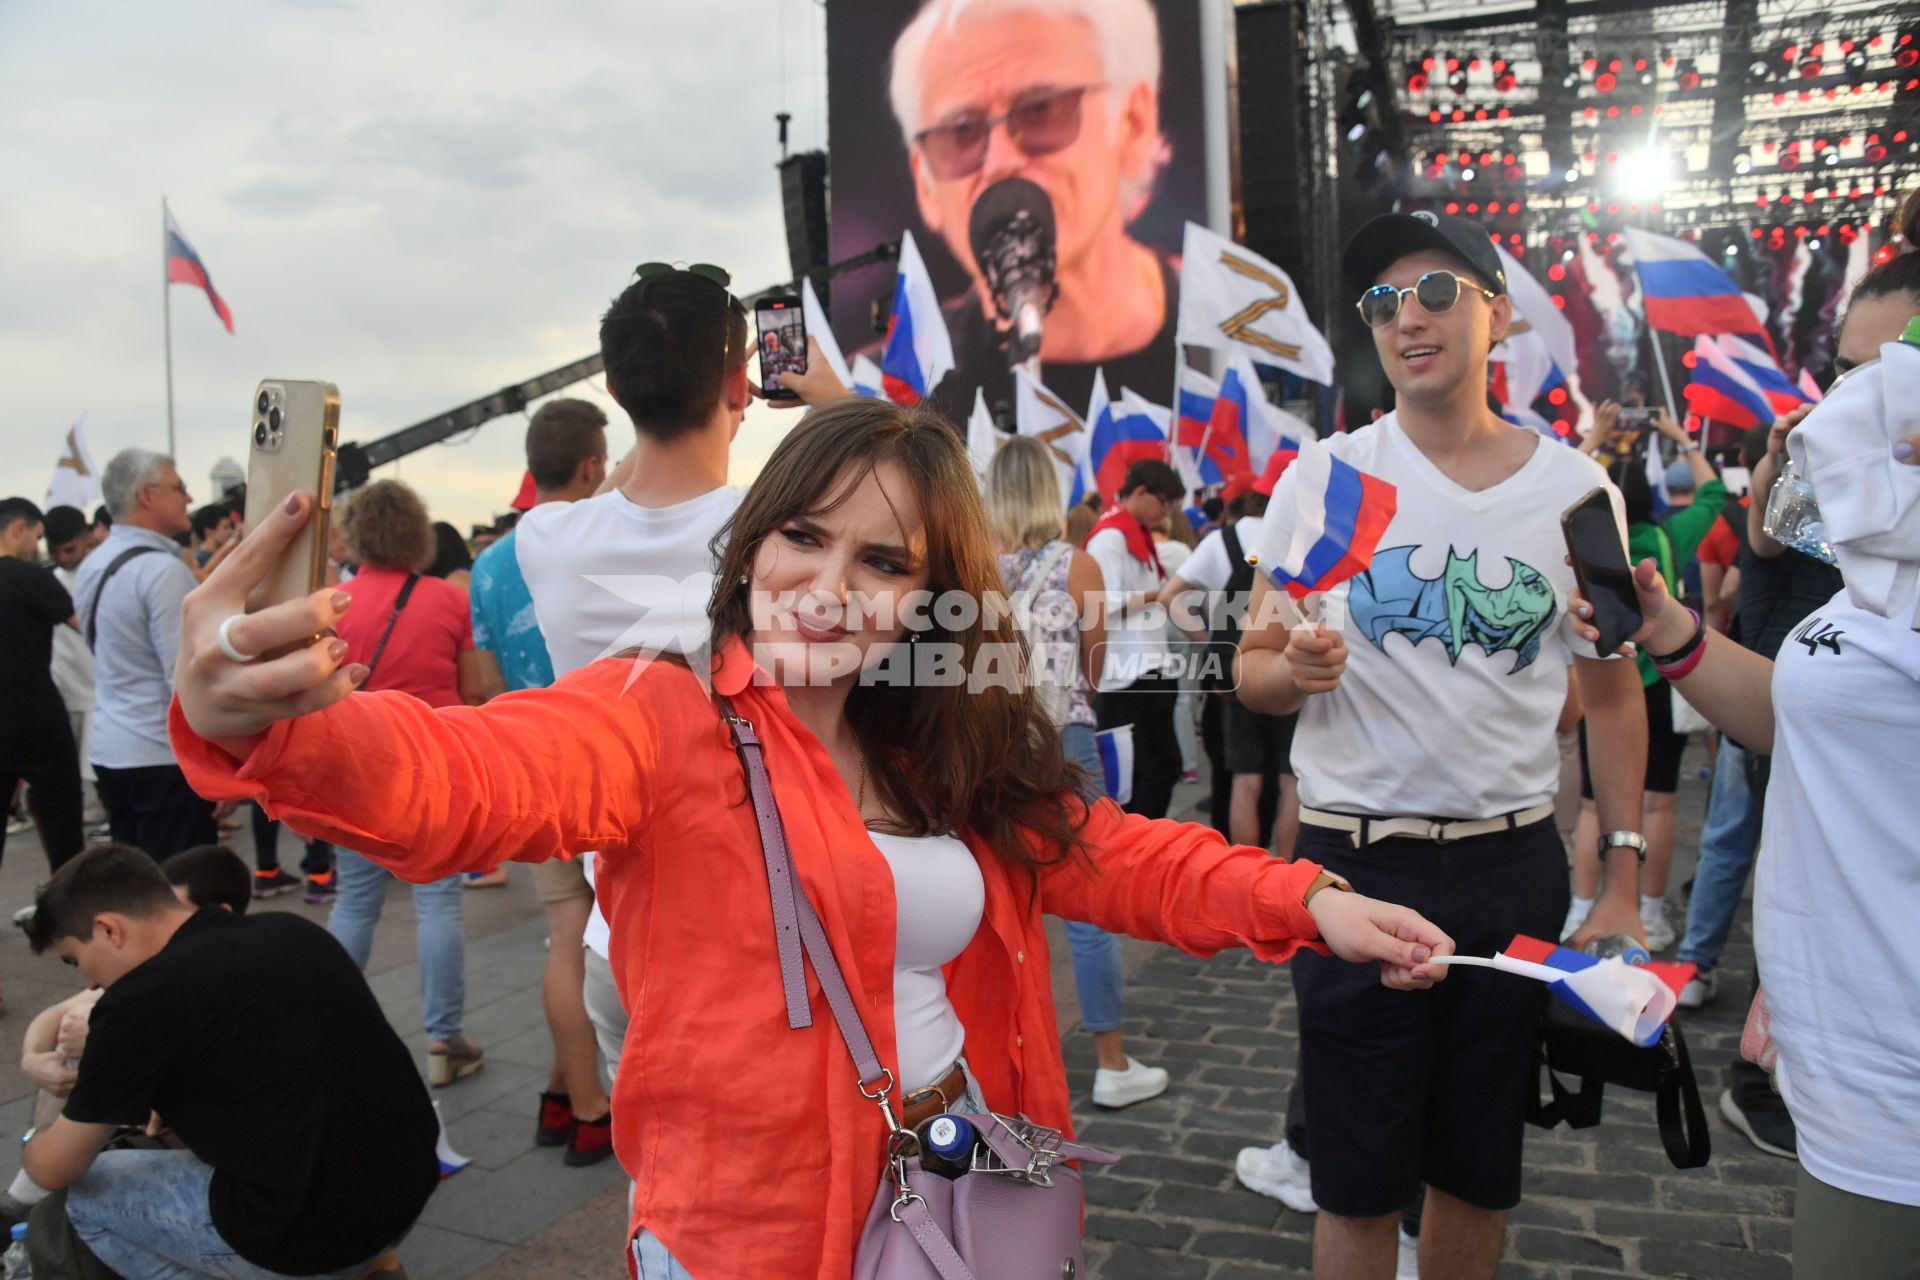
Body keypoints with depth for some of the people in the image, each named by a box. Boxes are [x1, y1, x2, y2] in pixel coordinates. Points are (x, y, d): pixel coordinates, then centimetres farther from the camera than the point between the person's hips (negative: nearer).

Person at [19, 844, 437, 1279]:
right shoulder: (293, 931, 8)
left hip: (311, 1236, -7)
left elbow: (53, 1170, 5)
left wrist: (36, 1144, 26)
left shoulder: (140, 1002, -10)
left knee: (83, 1195, 14)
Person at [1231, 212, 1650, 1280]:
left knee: (1482, 1173, 18)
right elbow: (1253, 675, 0)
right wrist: (1297, 668, -23)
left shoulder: (1577, 489, 1)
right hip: (1356, 860, -1)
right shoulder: (1322, 480, -3)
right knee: (1361, 1185, 9)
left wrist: (1624, 879, 1)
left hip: (1517, 862, 2)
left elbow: (1614, 689, 6)